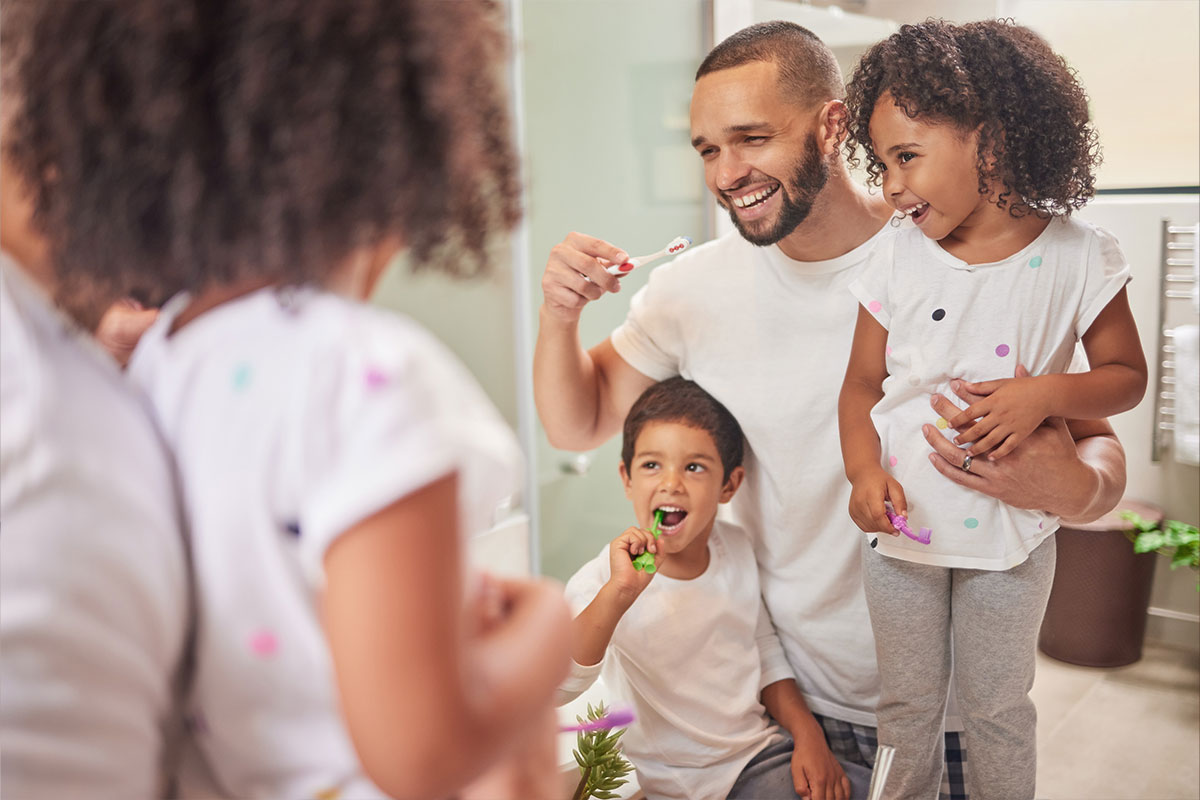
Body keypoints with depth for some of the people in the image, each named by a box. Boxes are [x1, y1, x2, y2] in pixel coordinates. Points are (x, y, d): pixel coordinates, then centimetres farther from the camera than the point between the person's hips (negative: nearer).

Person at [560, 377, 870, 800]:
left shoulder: (736, 548, 0)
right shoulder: (605, 581, -17)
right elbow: (555, 688, -32)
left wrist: (808, 735, 0)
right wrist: (619, 593, -42)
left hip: (759, 754, 5)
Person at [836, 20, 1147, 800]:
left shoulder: (1077, 255, -10)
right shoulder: (897, 261, -6)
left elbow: (1126, 375, -2)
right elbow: (863, 384, 0)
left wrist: (1045, 393, -21)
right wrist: (864, 471, -17)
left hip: (1010, 531, -1)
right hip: (902, 524, 2)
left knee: (998, 707, 16)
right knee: (908, 703, 17)